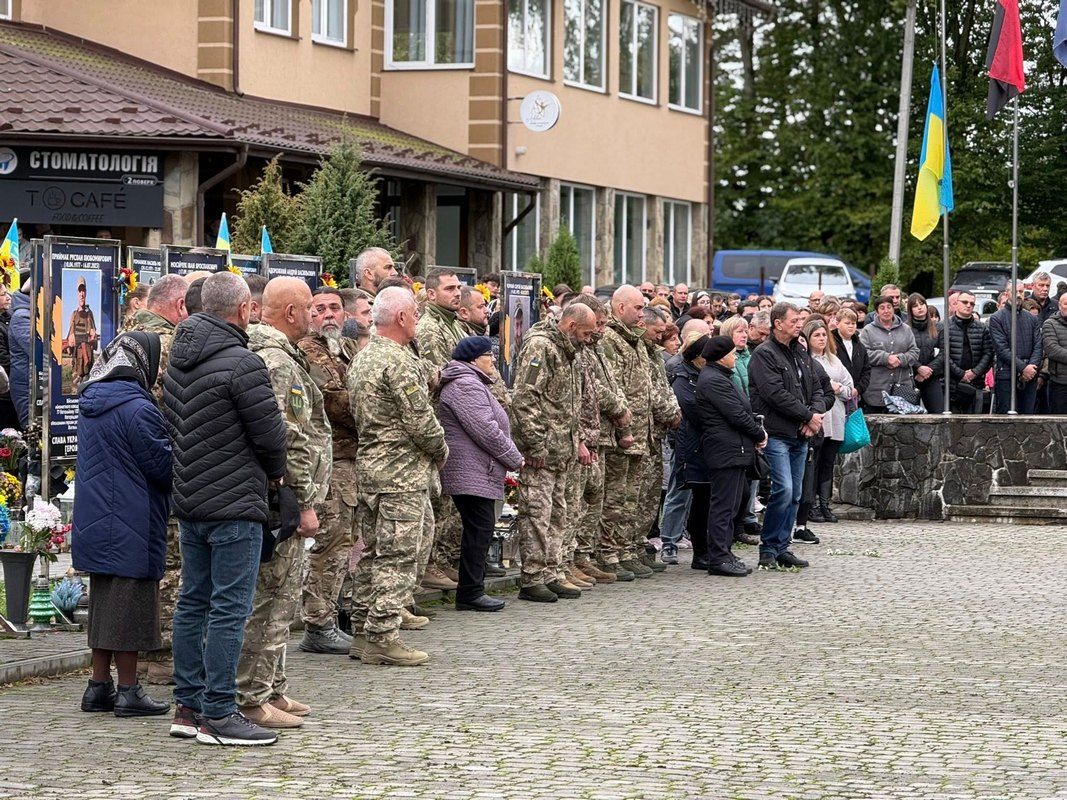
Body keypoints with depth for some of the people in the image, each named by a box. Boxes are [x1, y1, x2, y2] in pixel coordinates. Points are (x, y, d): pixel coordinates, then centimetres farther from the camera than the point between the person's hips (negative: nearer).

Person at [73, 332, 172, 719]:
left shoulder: (90, 403, 10)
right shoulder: (137, 408, -18)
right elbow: (164, 465, -15)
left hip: (96, 523, 8)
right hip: (132, 526, -8)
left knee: (103, 604, 15)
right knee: (130, 602, -2)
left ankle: (99, 686, 19)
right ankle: (128, 691, 2)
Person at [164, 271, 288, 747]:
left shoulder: (179, 360, 8)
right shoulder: (242, 364, -17)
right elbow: (271, 435, -13)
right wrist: (275, 473, 7)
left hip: (189, 501, 8)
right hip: (234, 504, -8)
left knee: (193, 602, 14)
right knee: (229, 609, -5)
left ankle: (188, 707, 19)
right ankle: (218, 715, -4)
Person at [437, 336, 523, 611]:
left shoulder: (471, 383, 22)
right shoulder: (466, 385, -15)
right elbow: (486, 431, -20)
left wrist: (509, 458, 18)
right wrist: (515, 459, -10)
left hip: (477, 473, 11)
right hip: (473, 473, -11)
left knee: (479, 531, 11)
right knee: (479, 529, -9)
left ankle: (472, 591, 14)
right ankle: (470, 593, -8)